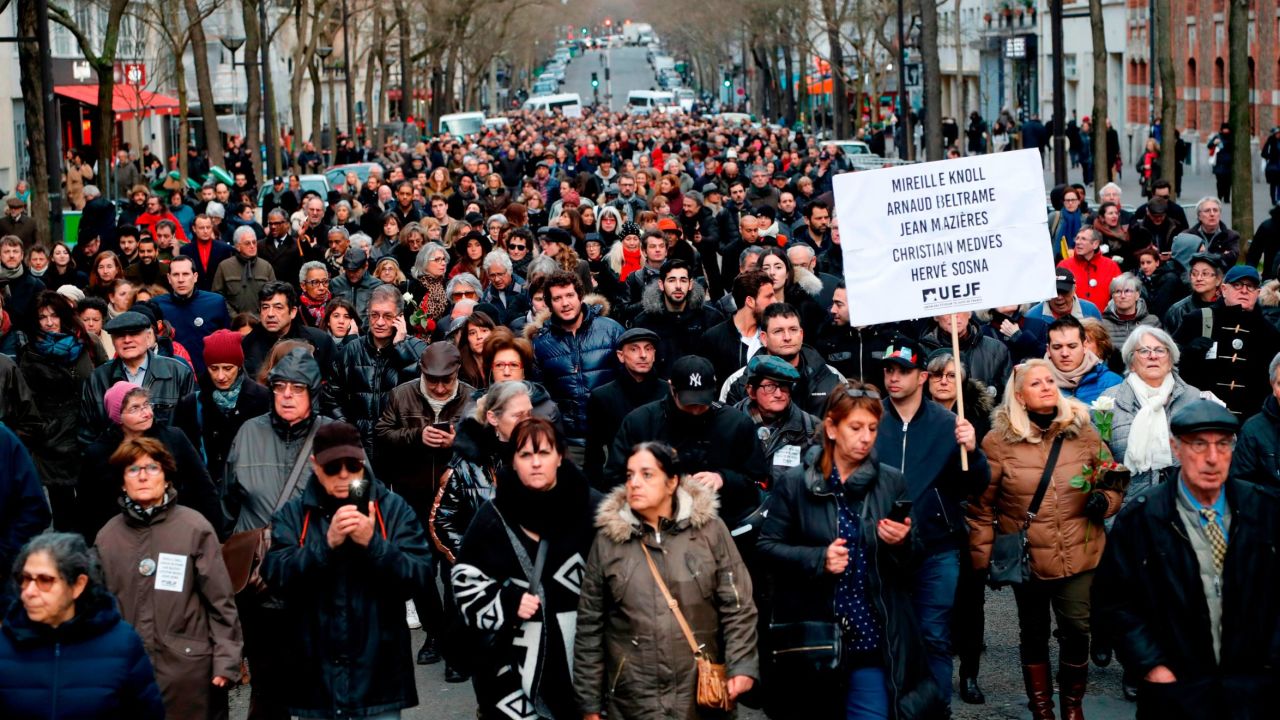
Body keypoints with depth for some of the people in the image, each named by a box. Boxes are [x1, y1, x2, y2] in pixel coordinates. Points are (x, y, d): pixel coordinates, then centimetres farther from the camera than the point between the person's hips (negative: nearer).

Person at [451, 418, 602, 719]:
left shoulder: (593, 508, 0)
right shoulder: (494, 516, 2)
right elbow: (466, 583, 5)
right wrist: (507, 604, -11)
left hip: (584, 653, 0)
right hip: (515, 659, 0)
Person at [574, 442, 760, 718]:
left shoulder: (710, 530, 1)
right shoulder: (607, 539, 3)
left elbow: (737, 606, 1)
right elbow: (590, 625, 6)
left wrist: (742, 665, -12)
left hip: (701, 697, 0)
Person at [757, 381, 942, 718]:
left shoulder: (891, 483, 4)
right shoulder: (796, 483, -2)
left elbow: (913, 560, 9)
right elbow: (768, 546, -2)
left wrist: (902, 543, -14)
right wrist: (818, 559, -16)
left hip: (872, 633, 1)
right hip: (811, 635, -1)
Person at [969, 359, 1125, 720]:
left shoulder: (1084, 432, 1)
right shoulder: (999, 440, -6)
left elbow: (1115, 483, 10)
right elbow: (981, 505, -3)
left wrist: (1104, 500, -11)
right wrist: (981, 556, -4)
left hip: (1078, 555, 1)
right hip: (1026, 557, -1)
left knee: (1077, 630, 0)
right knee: (1033, 633, 12)